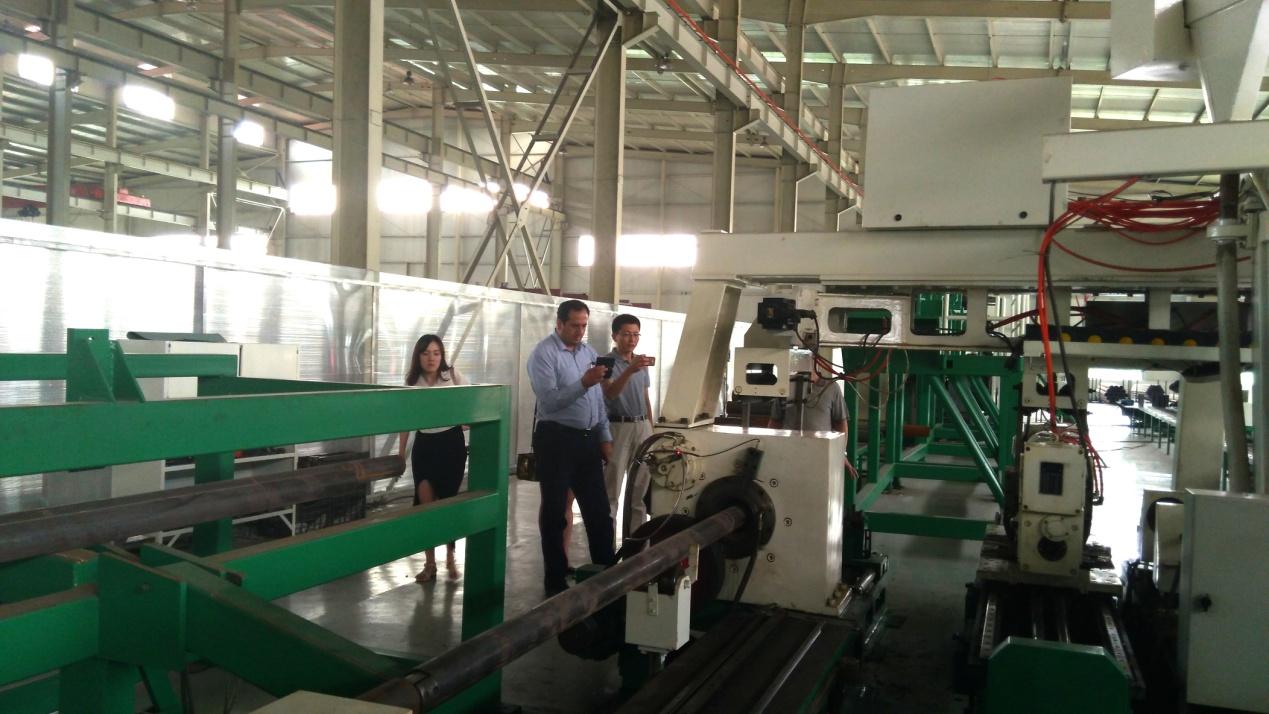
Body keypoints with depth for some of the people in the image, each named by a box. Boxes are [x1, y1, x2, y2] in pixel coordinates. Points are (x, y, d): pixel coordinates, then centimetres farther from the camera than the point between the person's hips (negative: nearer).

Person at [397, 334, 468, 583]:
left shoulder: (453, 376, -7)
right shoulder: (412, 382, 1)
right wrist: (401, 452, 6)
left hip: (451, 443, -2)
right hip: (424, 445, 2)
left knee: (447, 500, 2)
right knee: (425, 504, -2)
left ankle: (450, 557, 21)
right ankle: (430, 562, 10)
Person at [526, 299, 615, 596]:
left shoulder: (589, 352, 12)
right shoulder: (543, 354, -10)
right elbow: (549, 400, -21)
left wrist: (605, 436, 11)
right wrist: (583, 383, -30)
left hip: (588, 439, 7)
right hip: (557, 439, -6)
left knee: (598, 509, 11)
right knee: (554, 511, 6)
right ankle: (556, 580, 17)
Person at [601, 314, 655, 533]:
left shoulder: (641, 363, 14)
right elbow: (610, 393, -23)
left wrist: (651, 429, 15)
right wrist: (629, 371, -37)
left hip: (642, 426, 6)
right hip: (618, 427, -6)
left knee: (641, 486, 9)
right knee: (611, 489, -5)